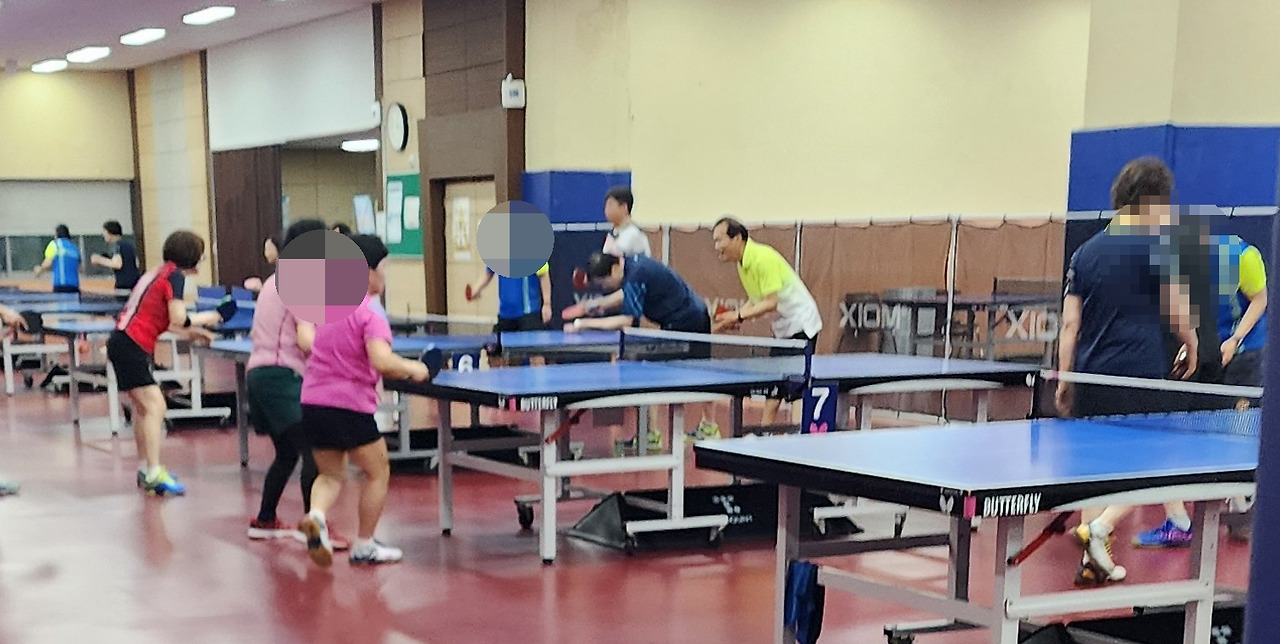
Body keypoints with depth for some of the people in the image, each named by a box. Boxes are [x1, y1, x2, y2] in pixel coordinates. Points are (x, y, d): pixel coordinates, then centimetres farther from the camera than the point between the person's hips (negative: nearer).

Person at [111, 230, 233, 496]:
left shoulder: (158, 272, 17)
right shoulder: (175, 275, -10)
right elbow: (178, 319, -17)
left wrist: (191, 333, 22)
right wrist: (212, 317, -3)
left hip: (123, 342, 10)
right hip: (131, 346, -10)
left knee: (143, 407, 17)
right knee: (155, 406, -13)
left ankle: (144, 469, 27)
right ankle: (155, 474, -17)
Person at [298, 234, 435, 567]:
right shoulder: (370, 313, -14)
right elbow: (381, 360, -29)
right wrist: (413, 368, -11)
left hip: (312, 402, 7)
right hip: (350, 405, -7)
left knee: (331, 475, 20)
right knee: (378, 472, 13)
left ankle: (315, 517, -10)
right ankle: (364, 546, 18)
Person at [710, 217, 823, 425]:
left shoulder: (763, 258, -23)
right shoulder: (743, 263, 5)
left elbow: (771, 303, -26)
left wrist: (738, 316, -26)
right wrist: (733, 319, -1)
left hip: (800, 325, -9)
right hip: (782, 328, 10)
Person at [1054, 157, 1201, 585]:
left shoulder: (1085, 252, 10)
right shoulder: (1156, 246, -4)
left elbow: (1070, 324, 8)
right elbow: (1178, 314, -2)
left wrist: (1063, 380, 13)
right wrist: (1192, 345, 18)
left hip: (1090, 377, 5)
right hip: (1139, 377, -5)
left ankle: (1093, 561, 13)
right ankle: (1098, 529, -16)